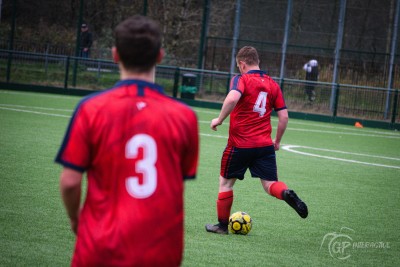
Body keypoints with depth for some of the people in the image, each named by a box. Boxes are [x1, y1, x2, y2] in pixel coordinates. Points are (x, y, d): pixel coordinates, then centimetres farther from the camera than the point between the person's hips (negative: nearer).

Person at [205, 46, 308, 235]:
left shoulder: (241, 79, -6)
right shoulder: (273, 84, 10)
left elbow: (232, 98, -28)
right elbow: (284, 116, 8)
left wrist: (220, 119, -15)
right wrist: (277, 141, 19)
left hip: (240, 144, -3)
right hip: (265, 145, 4)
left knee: (226, 182, 14)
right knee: (270, 184, 3)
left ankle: (222, 225, 21)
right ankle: (287, 193, -30)